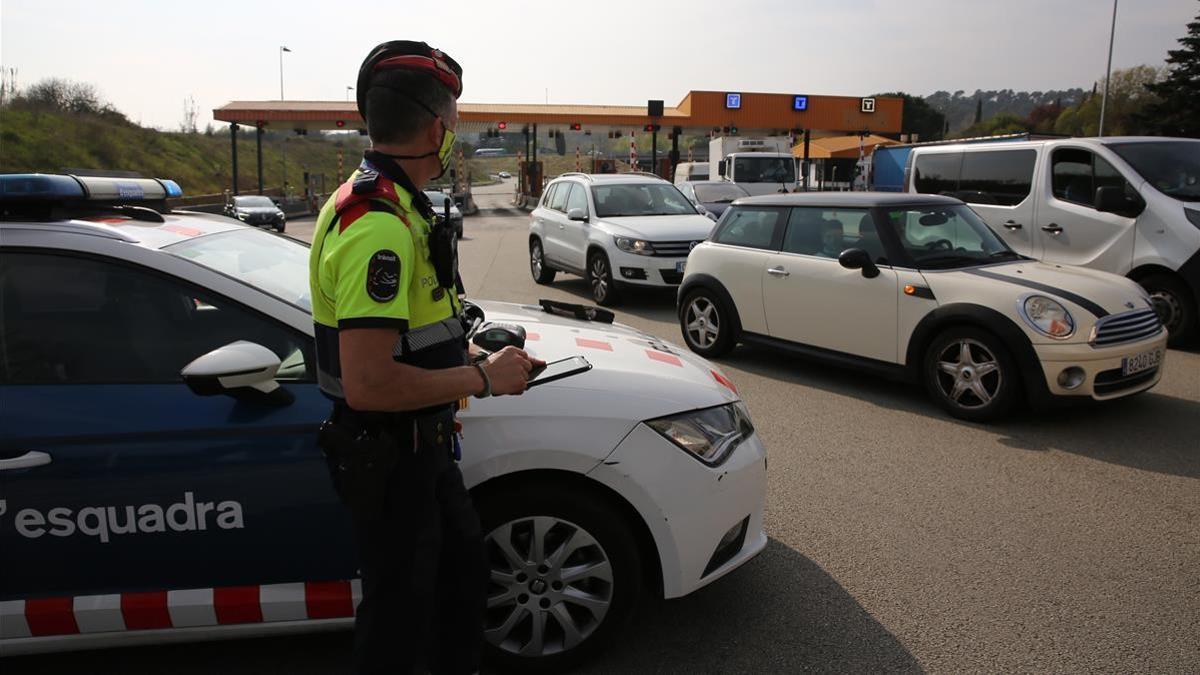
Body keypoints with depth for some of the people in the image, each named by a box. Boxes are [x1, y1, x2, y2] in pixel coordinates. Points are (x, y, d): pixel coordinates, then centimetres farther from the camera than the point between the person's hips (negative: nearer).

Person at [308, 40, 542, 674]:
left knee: (462, 559, 27)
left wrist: (470, 355, 9)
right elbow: (368, 384, -33)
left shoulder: (390, 204, 7)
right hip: (387, 457, -11)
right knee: (399, 605, 9)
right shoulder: (378, 224, -27)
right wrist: (482, 378, -22)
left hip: (418, 442, 11)